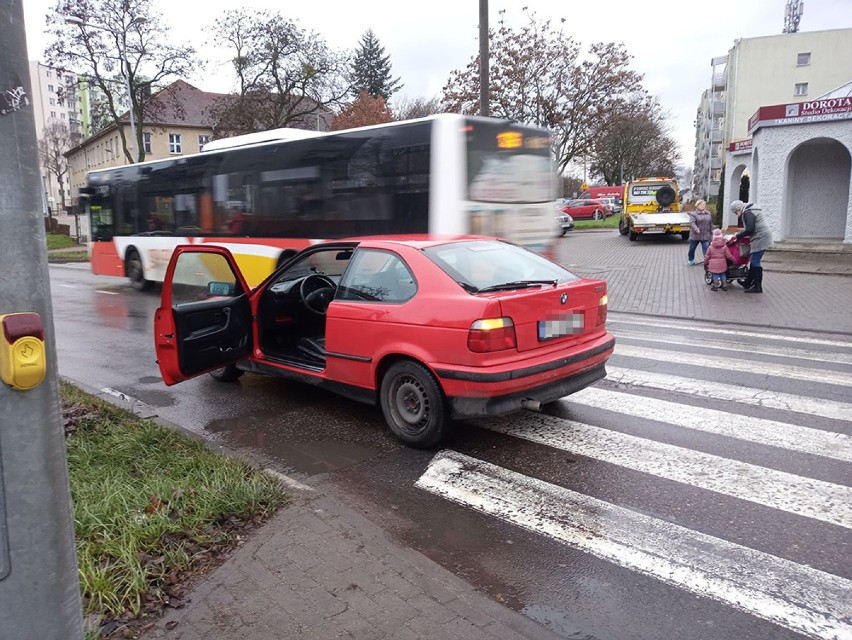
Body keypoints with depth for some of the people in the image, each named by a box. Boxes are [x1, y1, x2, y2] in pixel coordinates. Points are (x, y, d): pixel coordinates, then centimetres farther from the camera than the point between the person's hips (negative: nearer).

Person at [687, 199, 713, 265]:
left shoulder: (708, 214, 11)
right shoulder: (693, 214, -6)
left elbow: (711, 224, 15)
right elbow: (692, 222, -22)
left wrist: (712, 233, 13)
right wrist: (696, 229, -39)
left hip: (705, 236, 2)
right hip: (695, 235, -2)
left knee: (706, 249, -7)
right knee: (692, 248, 11)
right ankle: (691, 260, 30)